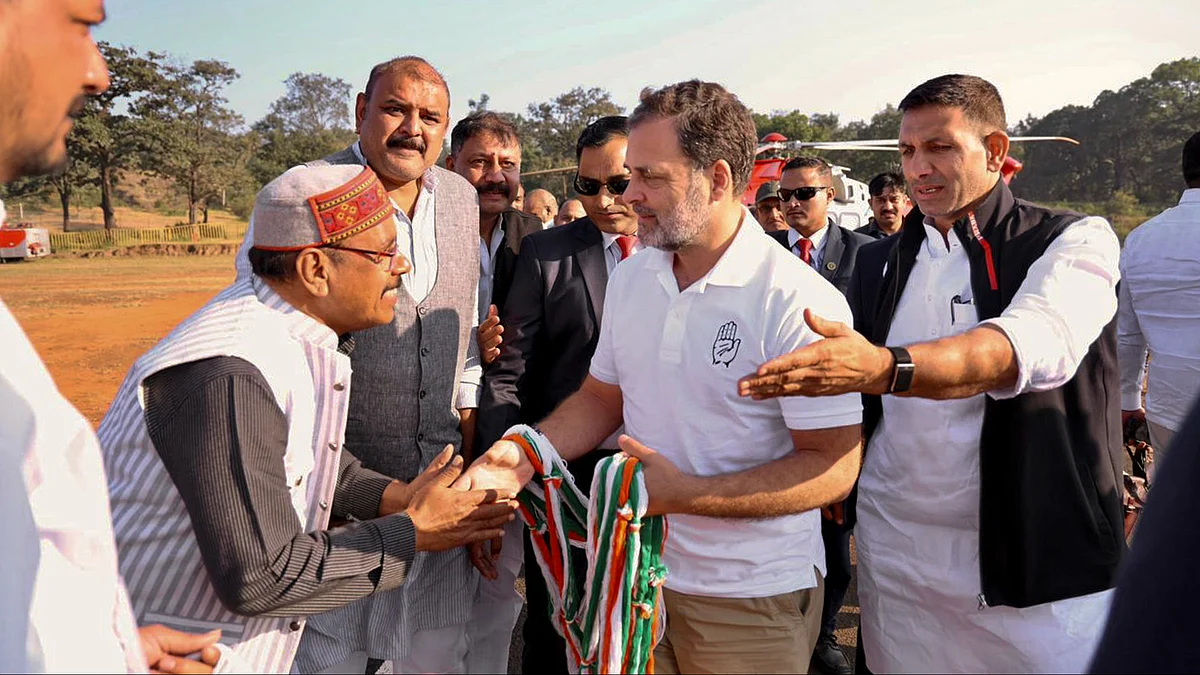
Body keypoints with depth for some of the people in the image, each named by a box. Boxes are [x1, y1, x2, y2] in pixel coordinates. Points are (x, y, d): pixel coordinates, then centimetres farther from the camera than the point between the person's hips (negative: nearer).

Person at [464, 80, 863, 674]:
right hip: (637, 575, 5)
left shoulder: (799, 302, -19)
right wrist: (526, 456, -7)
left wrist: (686, 494, -26)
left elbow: (834, 466, -18)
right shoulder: (630, 276, 2)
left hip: (752, 600, -5)